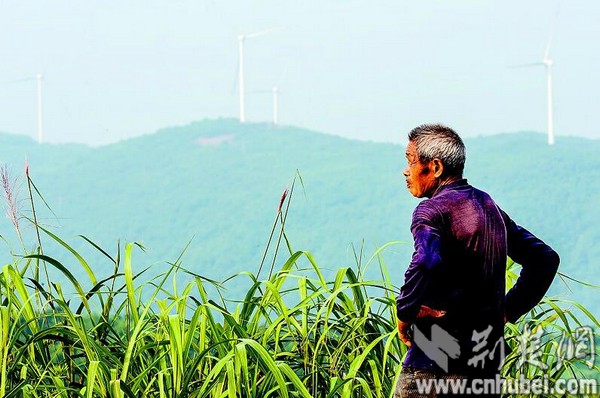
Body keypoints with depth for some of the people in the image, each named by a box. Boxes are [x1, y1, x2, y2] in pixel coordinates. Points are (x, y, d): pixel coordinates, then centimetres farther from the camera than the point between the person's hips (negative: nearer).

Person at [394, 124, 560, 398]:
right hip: (488, 362, 8)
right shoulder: (490, 207, 15)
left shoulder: (432, 209, -11)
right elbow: (545, 259, 21)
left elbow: (425, 264, -32)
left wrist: (404, 312, -16)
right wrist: (509, 309, 17)